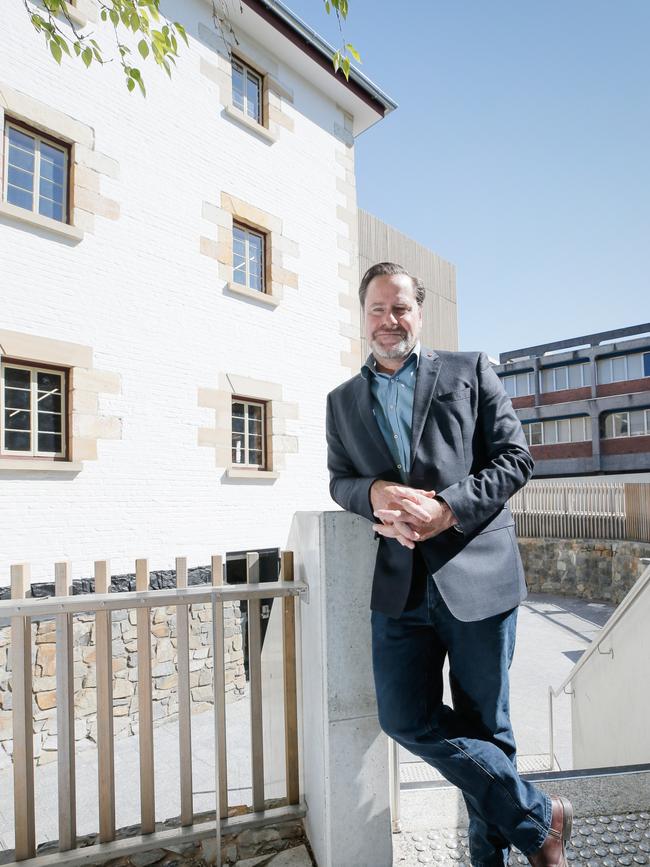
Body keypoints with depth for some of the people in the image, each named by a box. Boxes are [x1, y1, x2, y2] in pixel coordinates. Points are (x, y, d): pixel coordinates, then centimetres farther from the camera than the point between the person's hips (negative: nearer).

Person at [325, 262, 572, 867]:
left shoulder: (470, 371, 5)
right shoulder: (343, 401, 14)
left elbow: (514, 457, 0)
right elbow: (339, 480, 14)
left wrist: (446, 510, -15)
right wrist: (375, 492, -11)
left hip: (477, 574, -2)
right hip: (399, 584, 3)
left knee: (484, 726, 9)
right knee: (404, 717, -1)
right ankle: (537, 817, 20)